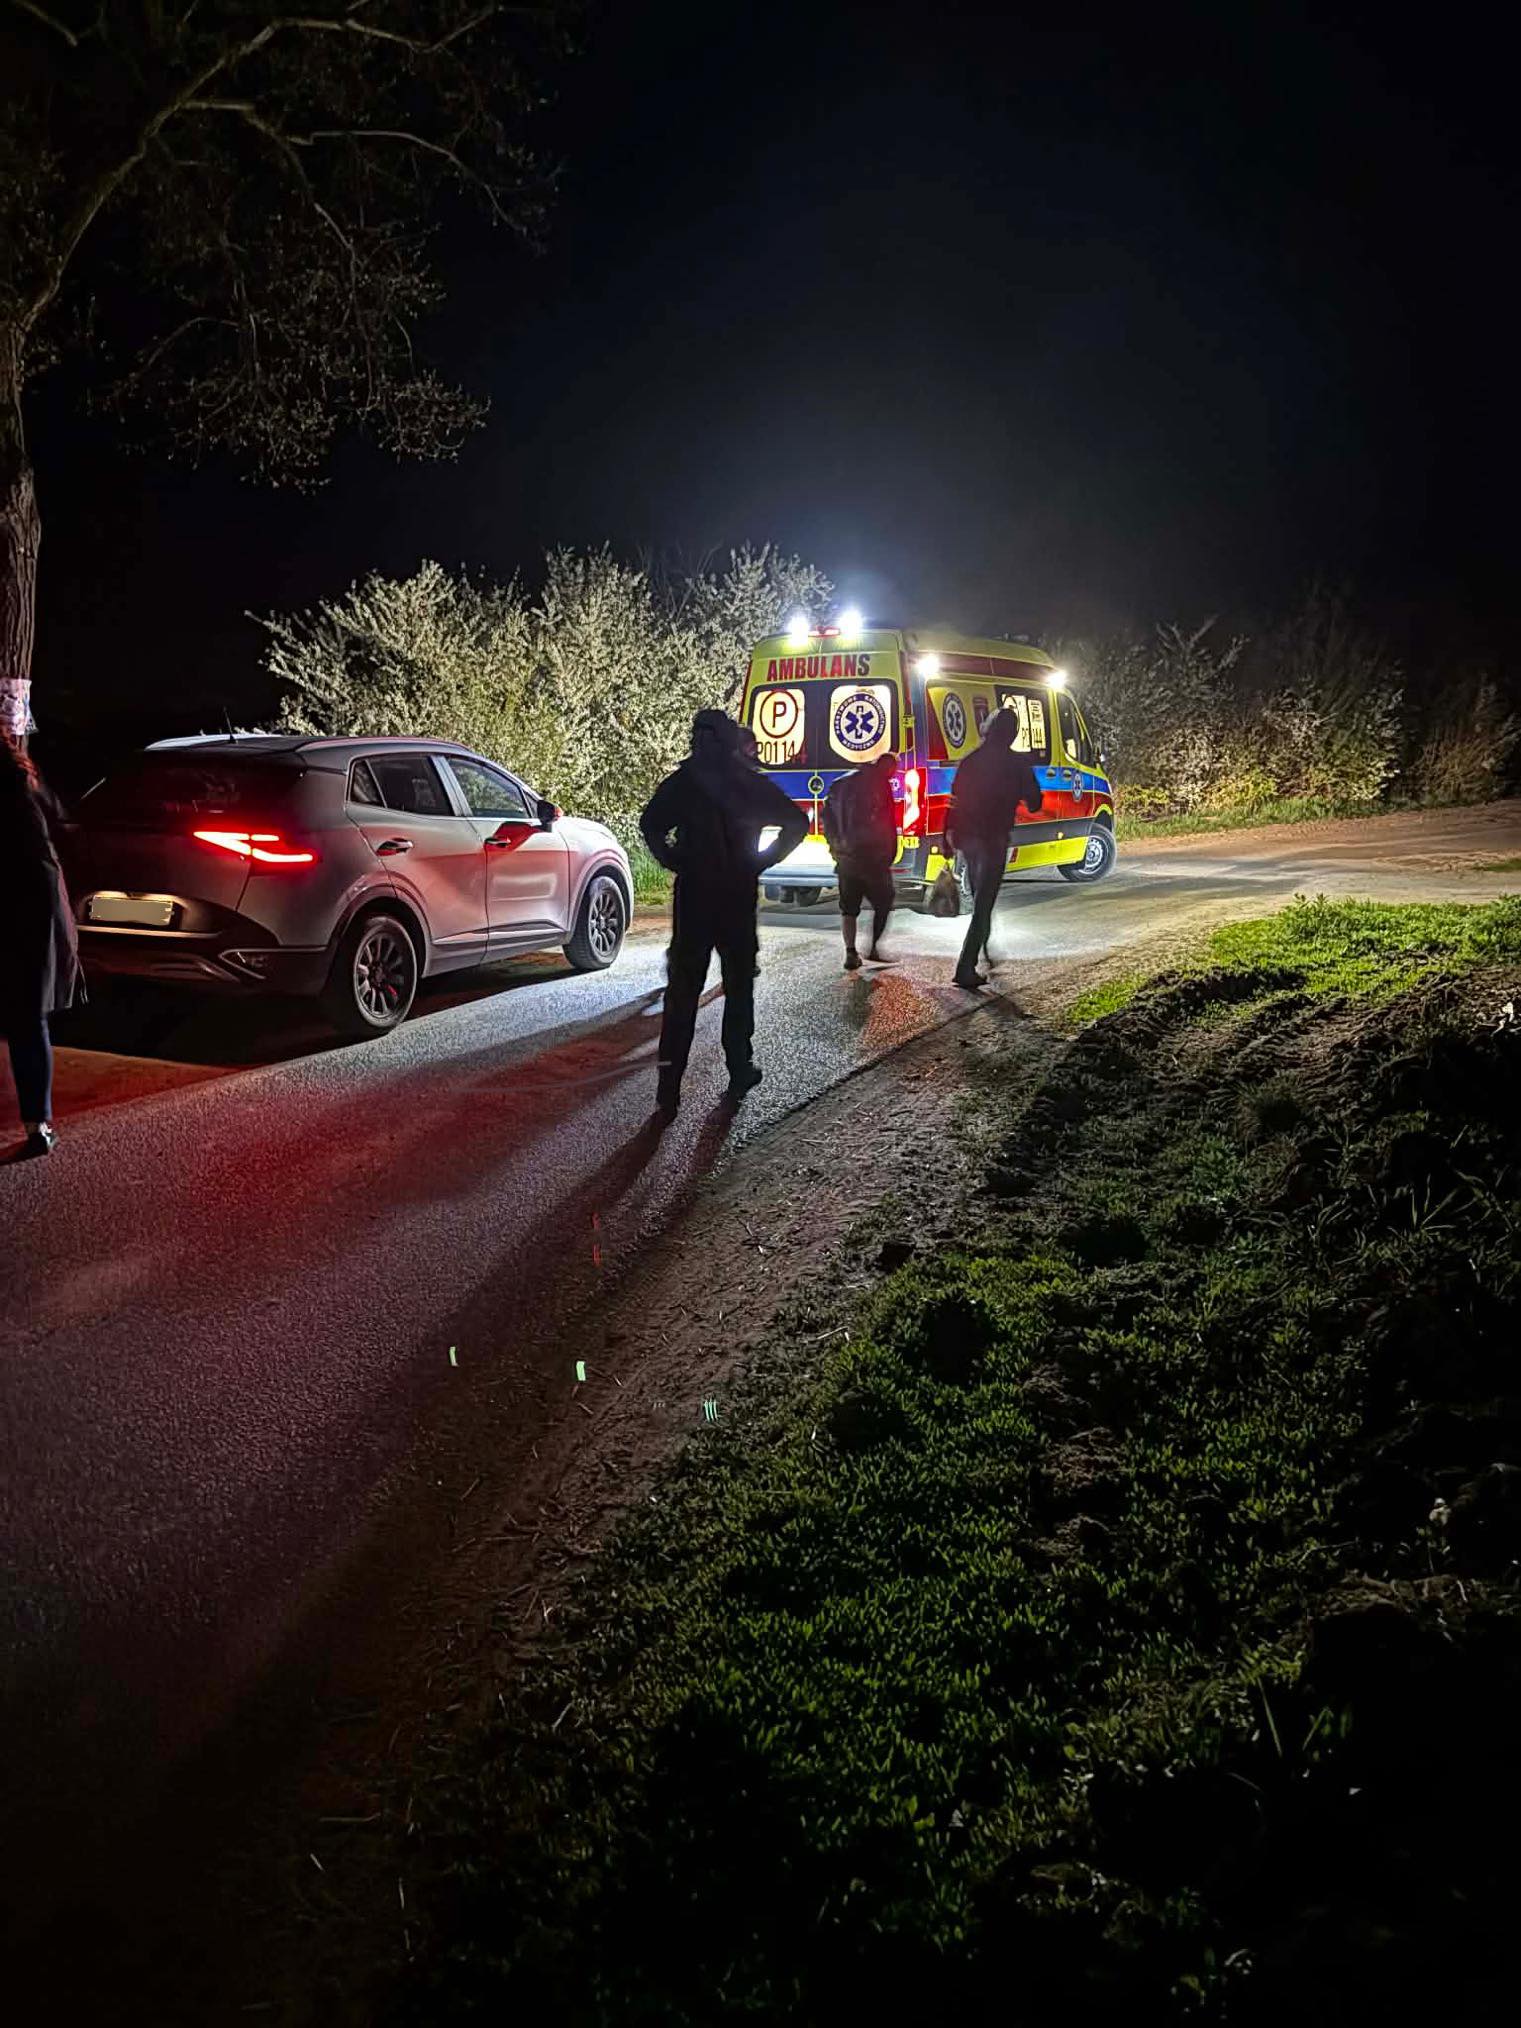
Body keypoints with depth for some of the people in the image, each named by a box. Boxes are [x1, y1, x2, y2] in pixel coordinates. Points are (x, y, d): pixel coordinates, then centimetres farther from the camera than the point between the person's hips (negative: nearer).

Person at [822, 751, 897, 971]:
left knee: (848, 907, 8)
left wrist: (836, 847, 17)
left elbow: (827, 817, 16)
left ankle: (851, 953, 3)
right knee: (883, 903, 8)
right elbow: (888, 823, -10)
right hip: (872, 856, -5)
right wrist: (890, 854, -3)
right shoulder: (879, 784, -6)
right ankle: (874, 948, 2)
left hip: (845, 857, 6)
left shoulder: (840, 783, 14)